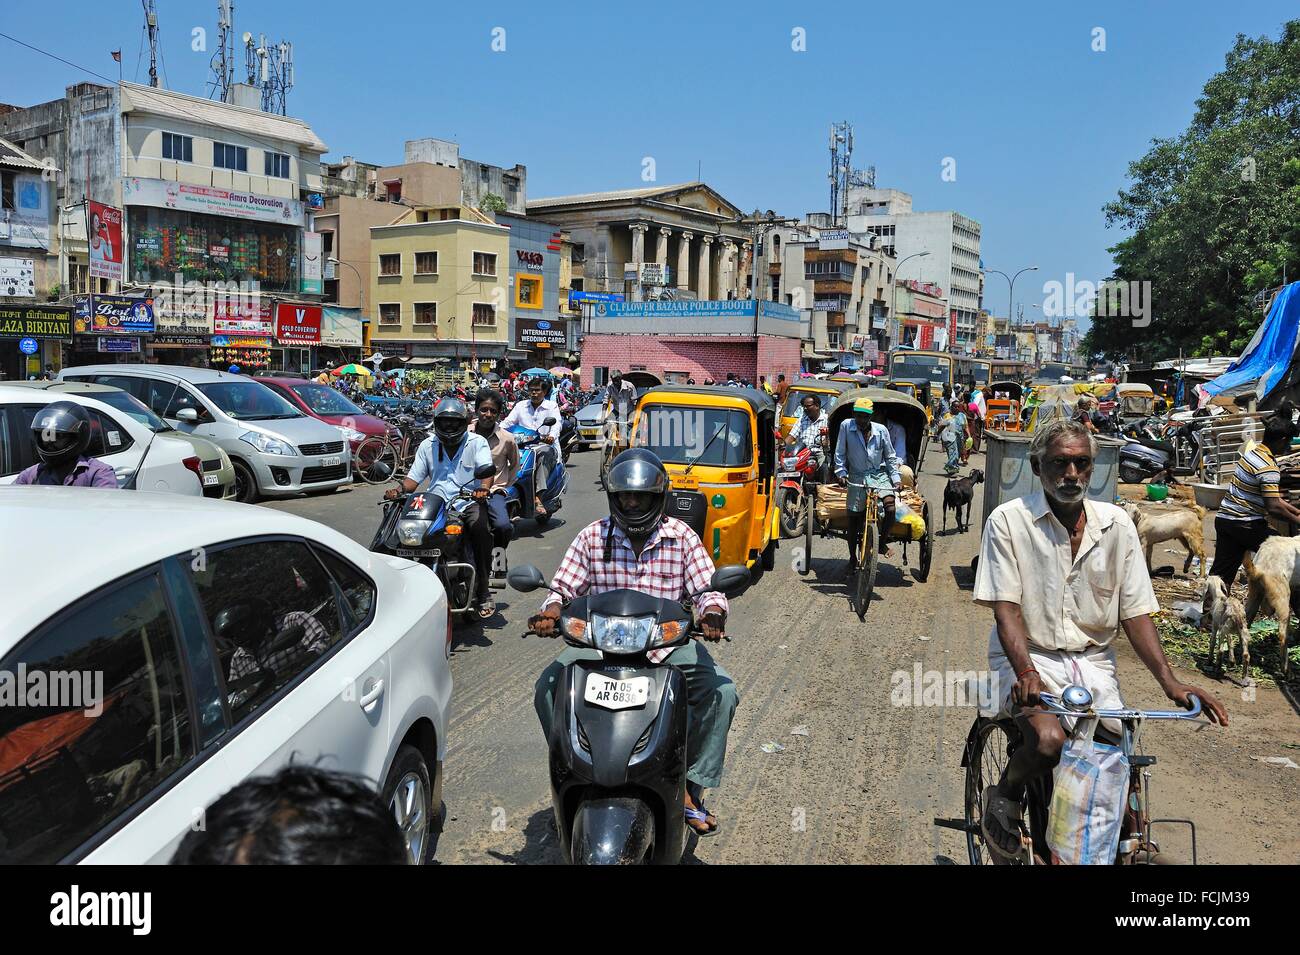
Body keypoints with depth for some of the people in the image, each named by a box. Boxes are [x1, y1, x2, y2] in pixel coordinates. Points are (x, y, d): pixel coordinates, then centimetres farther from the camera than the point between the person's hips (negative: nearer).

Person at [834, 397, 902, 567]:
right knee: (854, 518, 1)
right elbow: (840, 454, 0)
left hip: (879, 476, 1)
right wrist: (841, 473, -11)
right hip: (857, 477, -1)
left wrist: (897, 478, 1)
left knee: (890, 508, -20)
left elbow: (890, 457, 7)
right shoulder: (846, 426, -7)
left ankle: (881, 541, 6)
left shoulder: (881, 430, -3)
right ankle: (853, 558, 18)